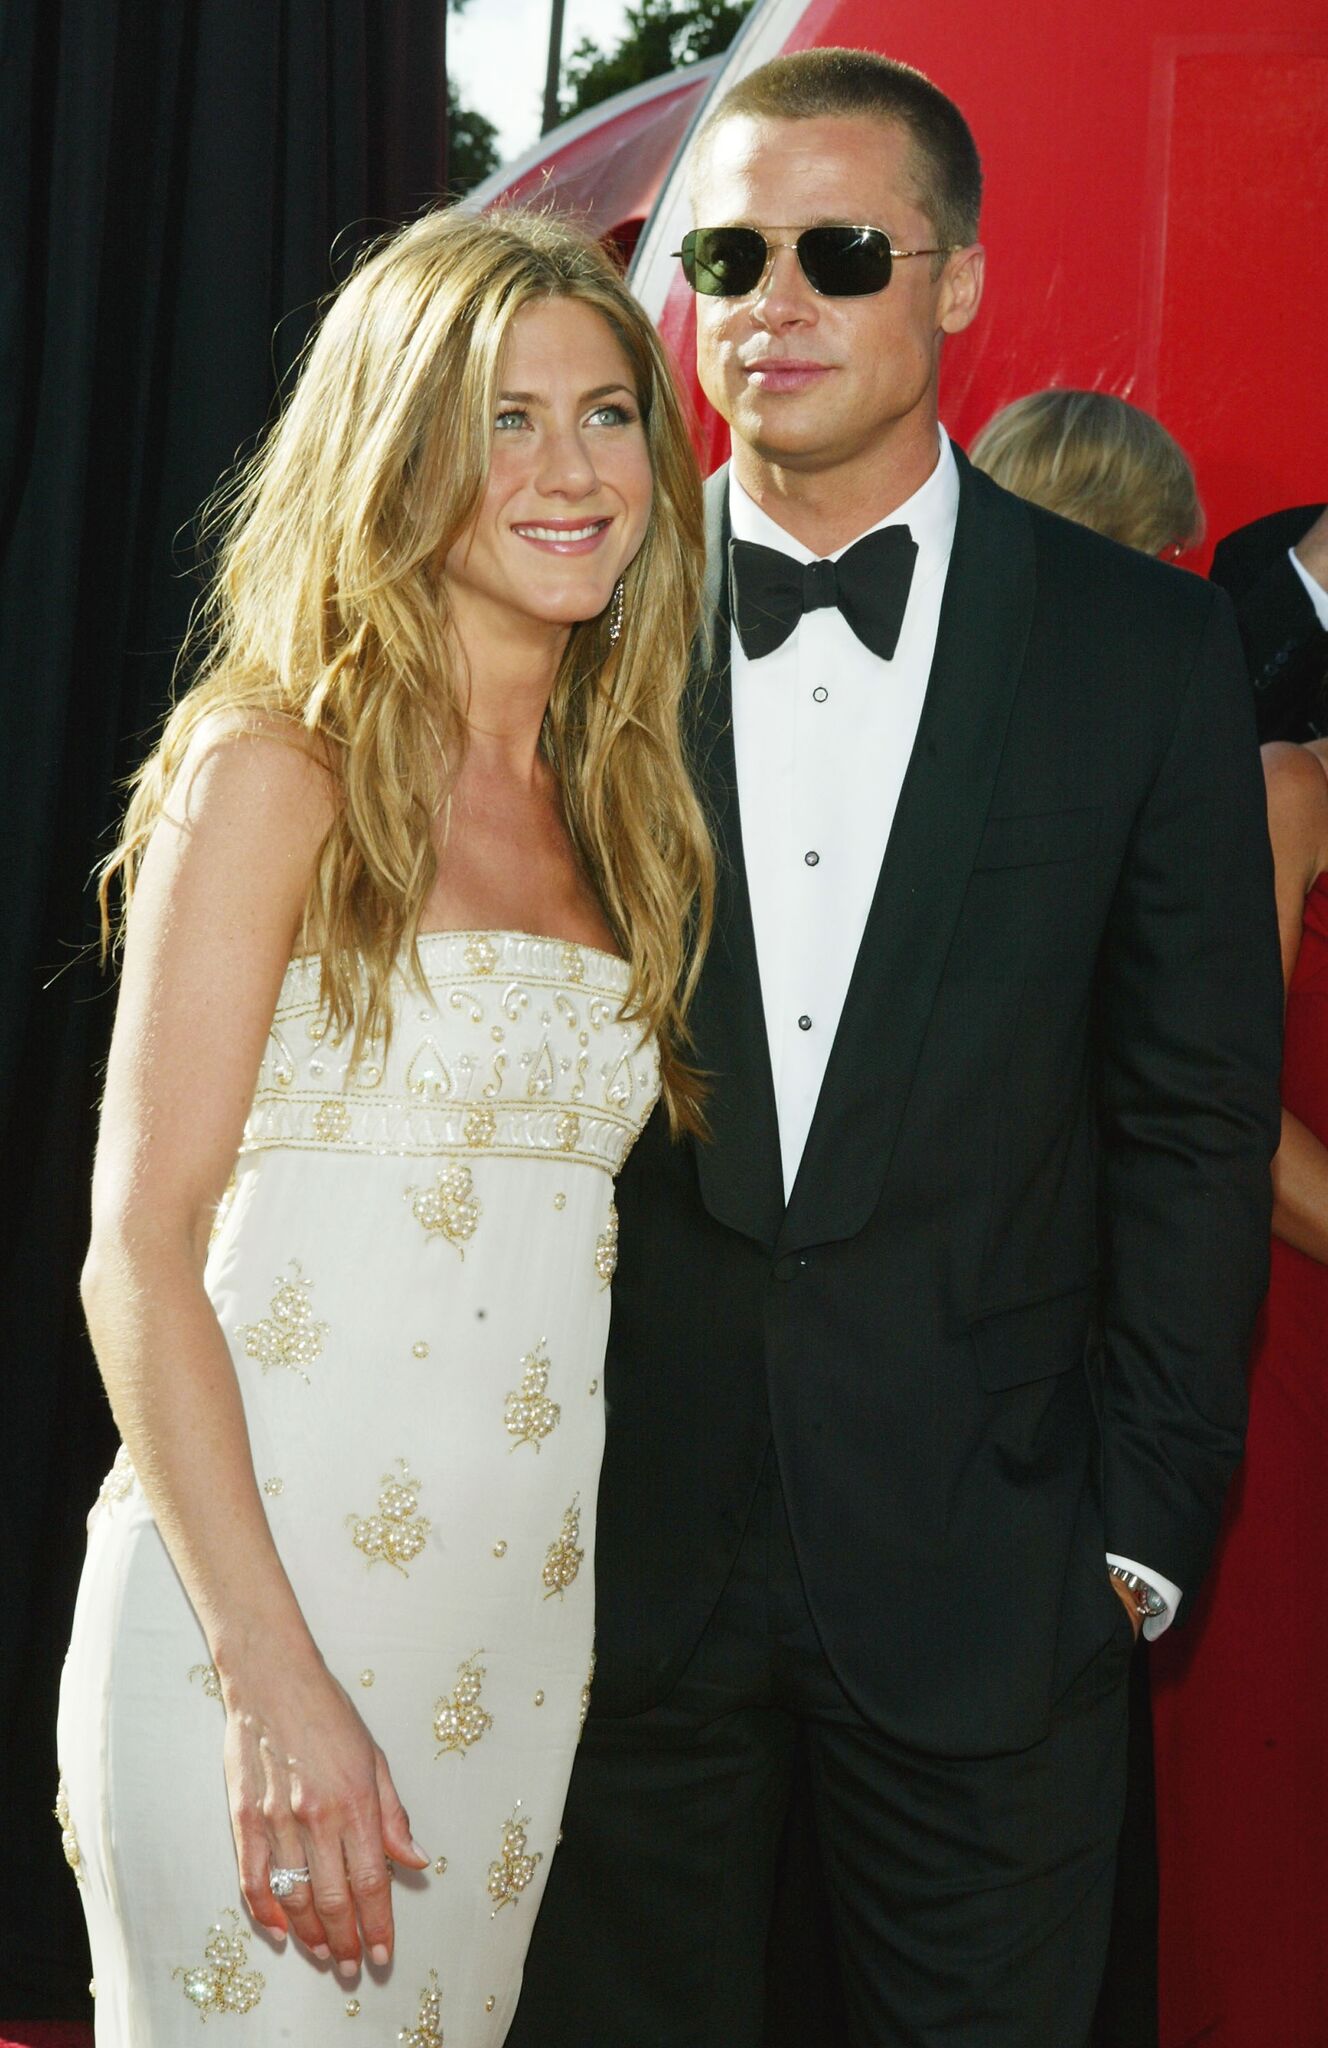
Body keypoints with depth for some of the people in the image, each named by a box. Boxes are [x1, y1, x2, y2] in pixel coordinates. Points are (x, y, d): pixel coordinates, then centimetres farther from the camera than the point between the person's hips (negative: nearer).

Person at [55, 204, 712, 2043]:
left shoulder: (614, 812, 13)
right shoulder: (277, 772, -5)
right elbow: (138, 1253, -11)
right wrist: (270, 1674, -18)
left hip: (532, 1628, 6)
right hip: (257, 1609, -6)